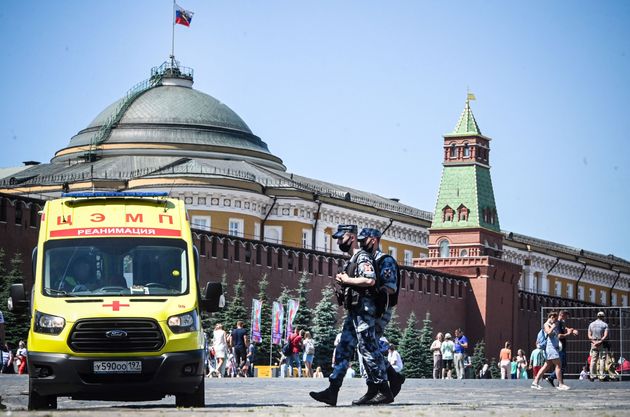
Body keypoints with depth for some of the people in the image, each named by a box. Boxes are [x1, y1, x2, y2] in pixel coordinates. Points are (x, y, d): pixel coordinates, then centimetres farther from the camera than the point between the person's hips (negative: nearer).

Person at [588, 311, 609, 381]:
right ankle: (601, 376, -5)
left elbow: (589, 336, 3)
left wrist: (594, 341, -7)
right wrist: (600, 342, -14)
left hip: (593, 344, 4)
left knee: (593, 360, 6)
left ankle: (592, 376, 4)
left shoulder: (591, 324, 10)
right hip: (602, 344, -4)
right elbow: (605, 336, -14)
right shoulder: (605, 324, -4)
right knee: (602, 360, -1)